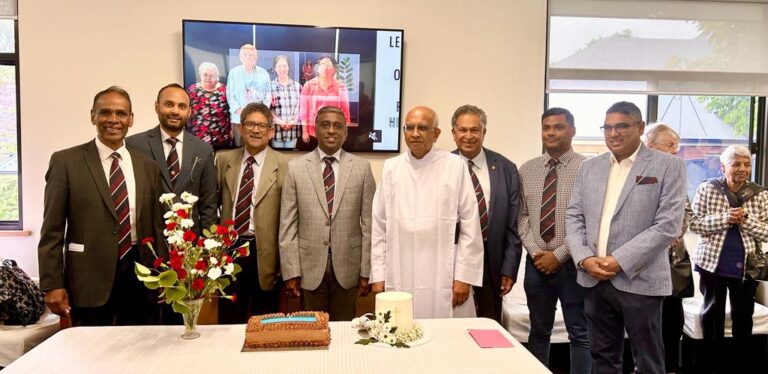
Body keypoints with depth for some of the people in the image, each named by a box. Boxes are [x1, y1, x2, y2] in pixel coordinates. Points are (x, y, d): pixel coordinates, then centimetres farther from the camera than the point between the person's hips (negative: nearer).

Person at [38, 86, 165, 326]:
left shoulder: (147, 166, 9)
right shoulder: (66, 161, -2)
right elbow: (52, 231, -3)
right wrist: (52, 285, -8)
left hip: (141, 275, 3)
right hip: (91, 279, -3)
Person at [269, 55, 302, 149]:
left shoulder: (297, 86, 9)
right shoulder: (270, 86, 1)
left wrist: (294, 121, -5)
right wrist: (279, 121, -12)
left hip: (293, 129, 2)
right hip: (276, 129, -2)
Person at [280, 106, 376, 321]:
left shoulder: (362, 168, 1)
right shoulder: (296, 168, 1)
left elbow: (369, 222, 1)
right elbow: (288, 224, 0)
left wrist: (367, 271, -1)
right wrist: (290, 272, -4)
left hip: (347, 268, 0)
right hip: (309, 267, 0)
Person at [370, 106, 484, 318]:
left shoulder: (455, 166, 0)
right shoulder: (391, 168, 7)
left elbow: (470, 223, -1)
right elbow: (379, 226, 7)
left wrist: (464, 276, -4)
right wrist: (378, 276, 4)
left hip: (444, 281, -2)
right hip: (399, 280, 2)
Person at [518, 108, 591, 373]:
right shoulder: (527, 170, 6)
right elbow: (522, 216, 5)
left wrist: (558, 255, -13)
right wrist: (535, 251, -7)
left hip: (572, 263, -4)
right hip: (536, 262, 4)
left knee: (579, 334, 9)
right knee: (539, 331, 16)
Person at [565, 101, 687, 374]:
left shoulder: (668, 166, -3)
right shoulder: (589, 167, 11)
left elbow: (668, 225, -11)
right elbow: (574, 217, 9)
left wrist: (620, 261, -16)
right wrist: (584, 258, -7)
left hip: (639, 280, -4)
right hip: (595, 279, 4)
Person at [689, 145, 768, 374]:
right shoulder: (707, 189, -4)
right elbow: (694, 223, -8)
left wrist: (746, 219, -17)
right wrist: (724, 218, -20)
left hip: (746, 265, 1)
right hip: (712, 262, -1)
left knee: (743, 315, 12)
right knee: (713, 311, 12)